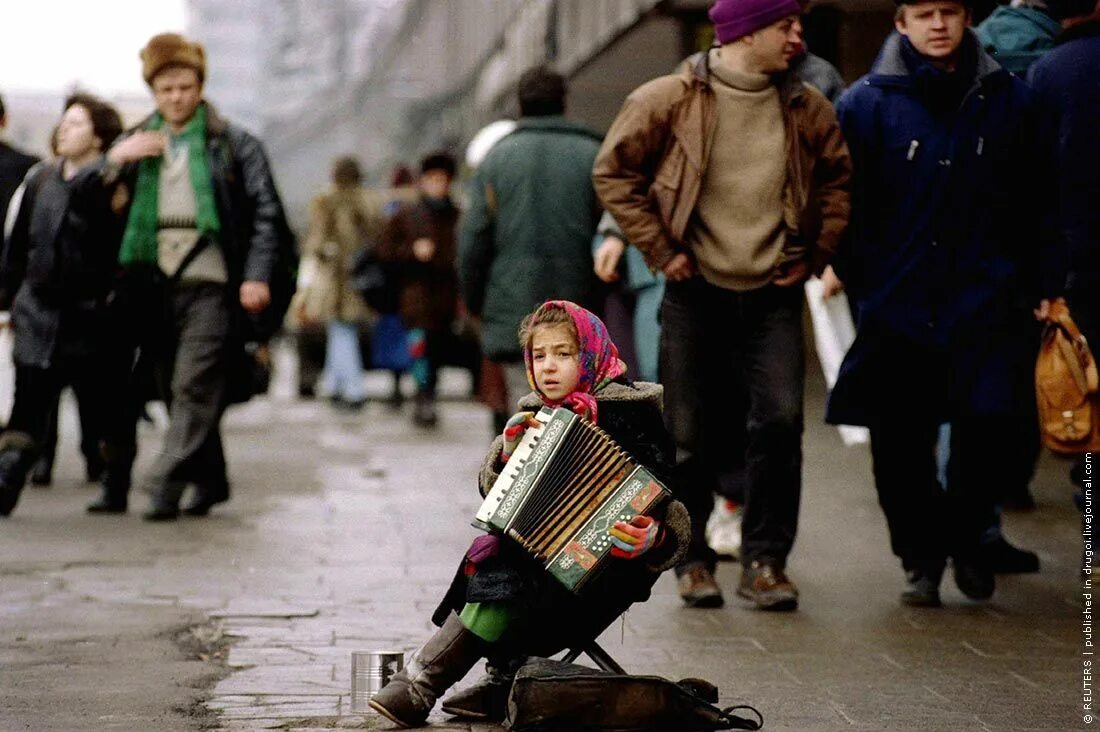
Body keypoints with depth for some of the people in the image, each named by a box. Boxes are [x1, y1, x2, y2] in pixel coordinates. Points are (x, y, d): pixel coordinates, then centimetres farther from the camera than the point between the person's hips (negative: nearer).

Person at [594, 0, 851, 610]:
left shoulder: (807, 109, 4)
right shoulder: (669, 100, -7)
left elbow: (837, 179, 17)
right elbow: (614, 172, -2)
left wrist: (815, 254, 7)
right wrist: (660, 250, -6)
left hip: (773, 293, 2)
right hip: (696, 292, -2)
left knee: (780, 419, -10)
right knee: (690, 434, 3)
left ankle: (764, 560, 2)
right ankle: (692, 560, 19)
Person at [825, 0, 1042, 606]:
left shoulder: (1007, 100, 7)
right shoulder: (867, 103, 1)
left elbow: (1030, 202, 10)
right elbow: (845, 201, 2)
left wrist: (1026, 283, 5)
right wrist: (858, 282, -5)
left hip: (984, 302, 1)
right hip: (897, 303, 0)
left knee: (985, 425, -7)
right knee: (900, 443, 3)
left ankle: (966, 538, 20)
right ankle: (921, 558, 22)